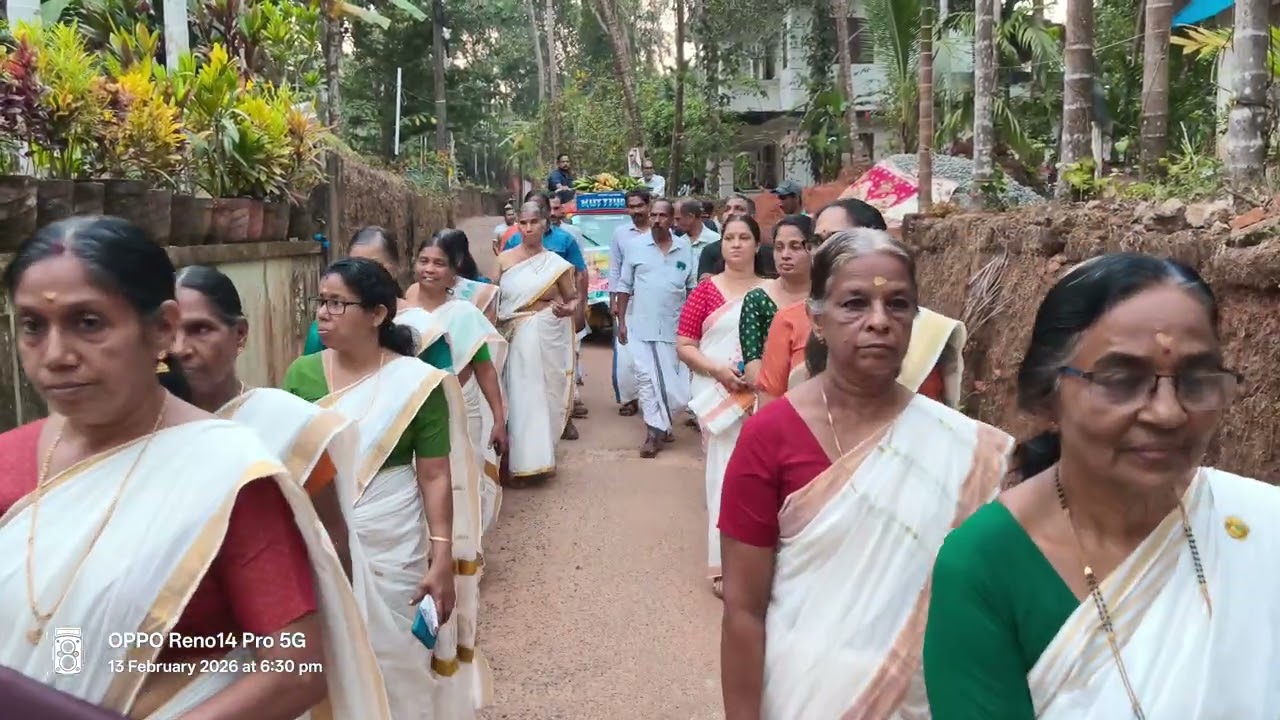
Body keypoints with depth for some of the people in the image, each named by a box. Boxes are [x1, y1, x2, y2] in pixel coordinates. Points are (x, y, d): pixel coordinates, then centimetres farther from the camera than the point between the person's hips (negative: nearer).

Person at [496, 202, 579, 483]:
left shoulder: (557, 264, 0)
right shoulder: (504, 260, 3)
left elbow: (573, 298, 5)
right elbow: (494, 300, 8)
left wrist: (568, 309, -16)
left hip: (547, 336, -1)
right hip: (514, 338, 1)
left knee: (544, 393, 4)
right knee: (519, 395, 3)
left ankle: (539, 456, 18)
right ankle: (523, 460, 13)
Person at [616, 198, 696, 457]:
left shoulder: (685, 248, 4)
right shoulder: (635, 245, 0)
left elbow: (692, 287, 10)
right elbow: (624, 286, 3)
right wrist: (621, 321, 0)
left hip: (674, 325, 2)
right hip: (641, 325, -1)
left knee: (671, 378, 7)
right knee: (647, 377, -2)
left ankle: (659, 425, 24)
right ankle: (657, 429, 4)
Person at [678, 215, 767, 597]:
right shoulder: (706, 291, 0)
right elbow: (683, 346, -2)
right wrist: (717, 369, -16)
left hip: (763, 398, 3)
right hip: (720, 396, -2)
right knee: (726, 475, -1)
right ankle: (723, 563, 7)